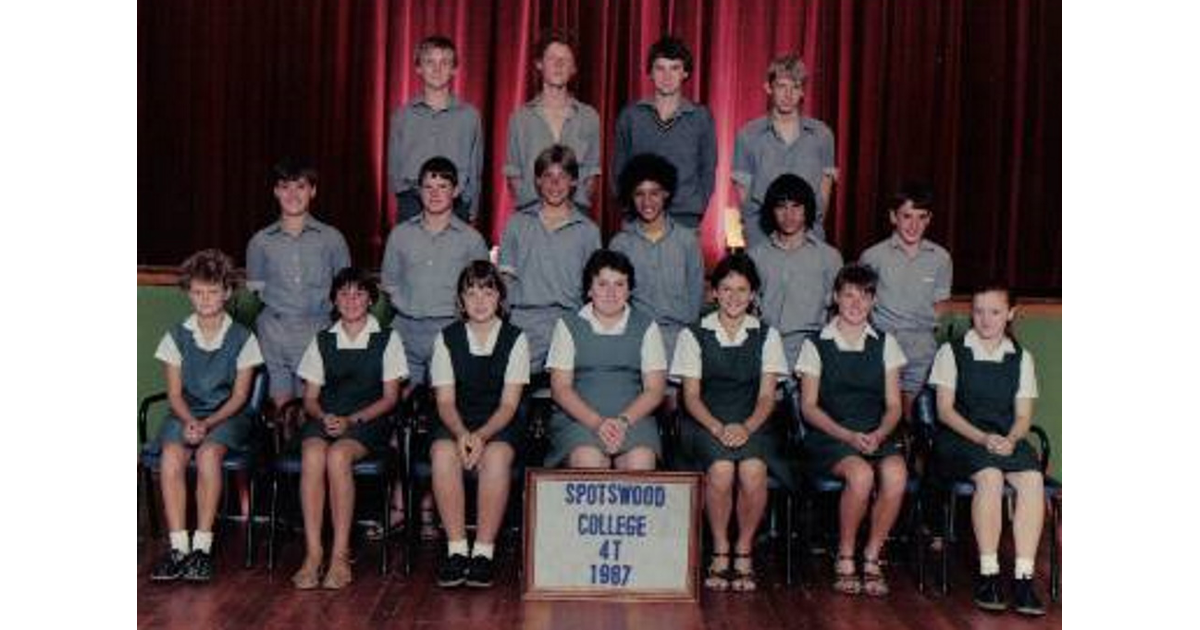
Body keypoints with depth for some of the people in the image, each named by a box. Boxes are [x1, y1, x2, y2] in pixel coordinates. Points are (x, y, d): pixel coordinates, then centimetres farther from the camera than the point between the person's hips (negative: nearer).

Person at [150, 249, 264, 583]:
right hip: (185, 414, 2)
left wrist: (208, 424, -17)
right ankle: (178, 546, -28)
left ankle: (202, 546, -29)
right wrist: (189, 421, -16)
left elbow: (239, 395, -3)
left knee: (208, 453, -33)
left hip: (228, 416, -2)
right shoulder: (177, 336, 7)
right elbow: (174, 393, 4)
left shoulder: (242, 338, 1)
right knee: (171, 455, -29)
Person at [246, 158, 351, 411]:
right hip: (275, 333, 1)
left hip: (317, 333, -1)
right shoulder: (261, 241, 11)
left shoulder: (331, 238, 7)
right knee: (281, 409, -2)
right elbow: (255, 289, 16)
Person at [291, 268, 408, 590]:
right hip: (324, 418, 2)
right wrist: (324, 416, -10)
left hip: (369, 421, -2)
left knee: (338, 455, -35)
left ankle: (340, 557, -32)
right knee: (312, 455, -32)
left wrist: (352, 420, -11)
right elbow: (310, 398, 14)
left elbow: (390, 397, 3)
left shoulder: (387, 339, 11)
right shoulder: (322, 341, 19)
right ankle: (312, 554, -33)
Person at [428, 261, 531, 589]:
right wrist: (461, 433, -21)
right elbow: (445, 401, 0)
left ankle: (483, 551, -26)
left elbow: (508, 404, -5)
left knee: (496, 455, -35)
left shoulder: (515, 338, 1)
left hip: (500, 425, -1)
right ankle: (456, 548, -25)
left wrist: (481, 435, -23)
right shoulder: (447, 338, 6)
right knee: (443, 451, -32)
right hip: (457, 423, 1)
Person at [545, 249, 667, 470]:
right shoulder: (568, 326, 12)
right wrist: (596, 422, -14)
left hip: (633, 416, 1)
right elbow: (560, 387, 3)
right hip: (579, 417, -1)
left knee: (640, 461, -31)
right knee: (588, 461, -32)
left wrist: (623, 421, -13)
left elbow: (655, 389, 6)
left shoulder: (646, 327, 14)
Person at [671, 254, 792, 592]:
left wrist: (746, 427, -15)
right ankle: (720, 554, -13)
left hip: (752, 426, 1)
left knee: (753, 469, -31)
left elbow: (767, 396, 5)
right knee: (721, 468, -32)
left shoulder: (767, 336, 14)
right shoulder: (694, 335, 11)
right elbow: (691, 396, 2)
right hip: (706, 425, -1)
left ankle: (744, 552, -11)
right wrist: (717, 428, -16)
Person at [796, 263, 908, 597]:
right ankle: (845, 560, -14)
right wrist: (847, 435, -13)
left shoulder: (885, 344, 16)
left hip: (877, 436, 2)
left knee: (896, 473, -31)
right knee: (861, 473, -34)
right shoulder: (816, 345, 8)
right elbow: (809, 406, 2)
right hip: (828, 438, -2)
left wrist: (878, 435, -10)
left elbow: (893, 405, 11)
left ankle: (872, 558, -15)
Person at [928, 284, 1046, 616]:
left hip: (1007, 439, 3)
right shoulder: (952, 352, 8)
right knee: (990, 475, -34)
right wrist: (982, 438, -14)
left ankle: (1023, 577, -30)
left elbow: (1023, 416, 10)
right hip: (960, 438, -3)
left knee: (1032, 478, -29)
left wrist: (1010, 439, -12)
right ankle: (988, 575, -28)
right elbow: (945, 409, 0)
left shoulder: (1021, 358, 16)